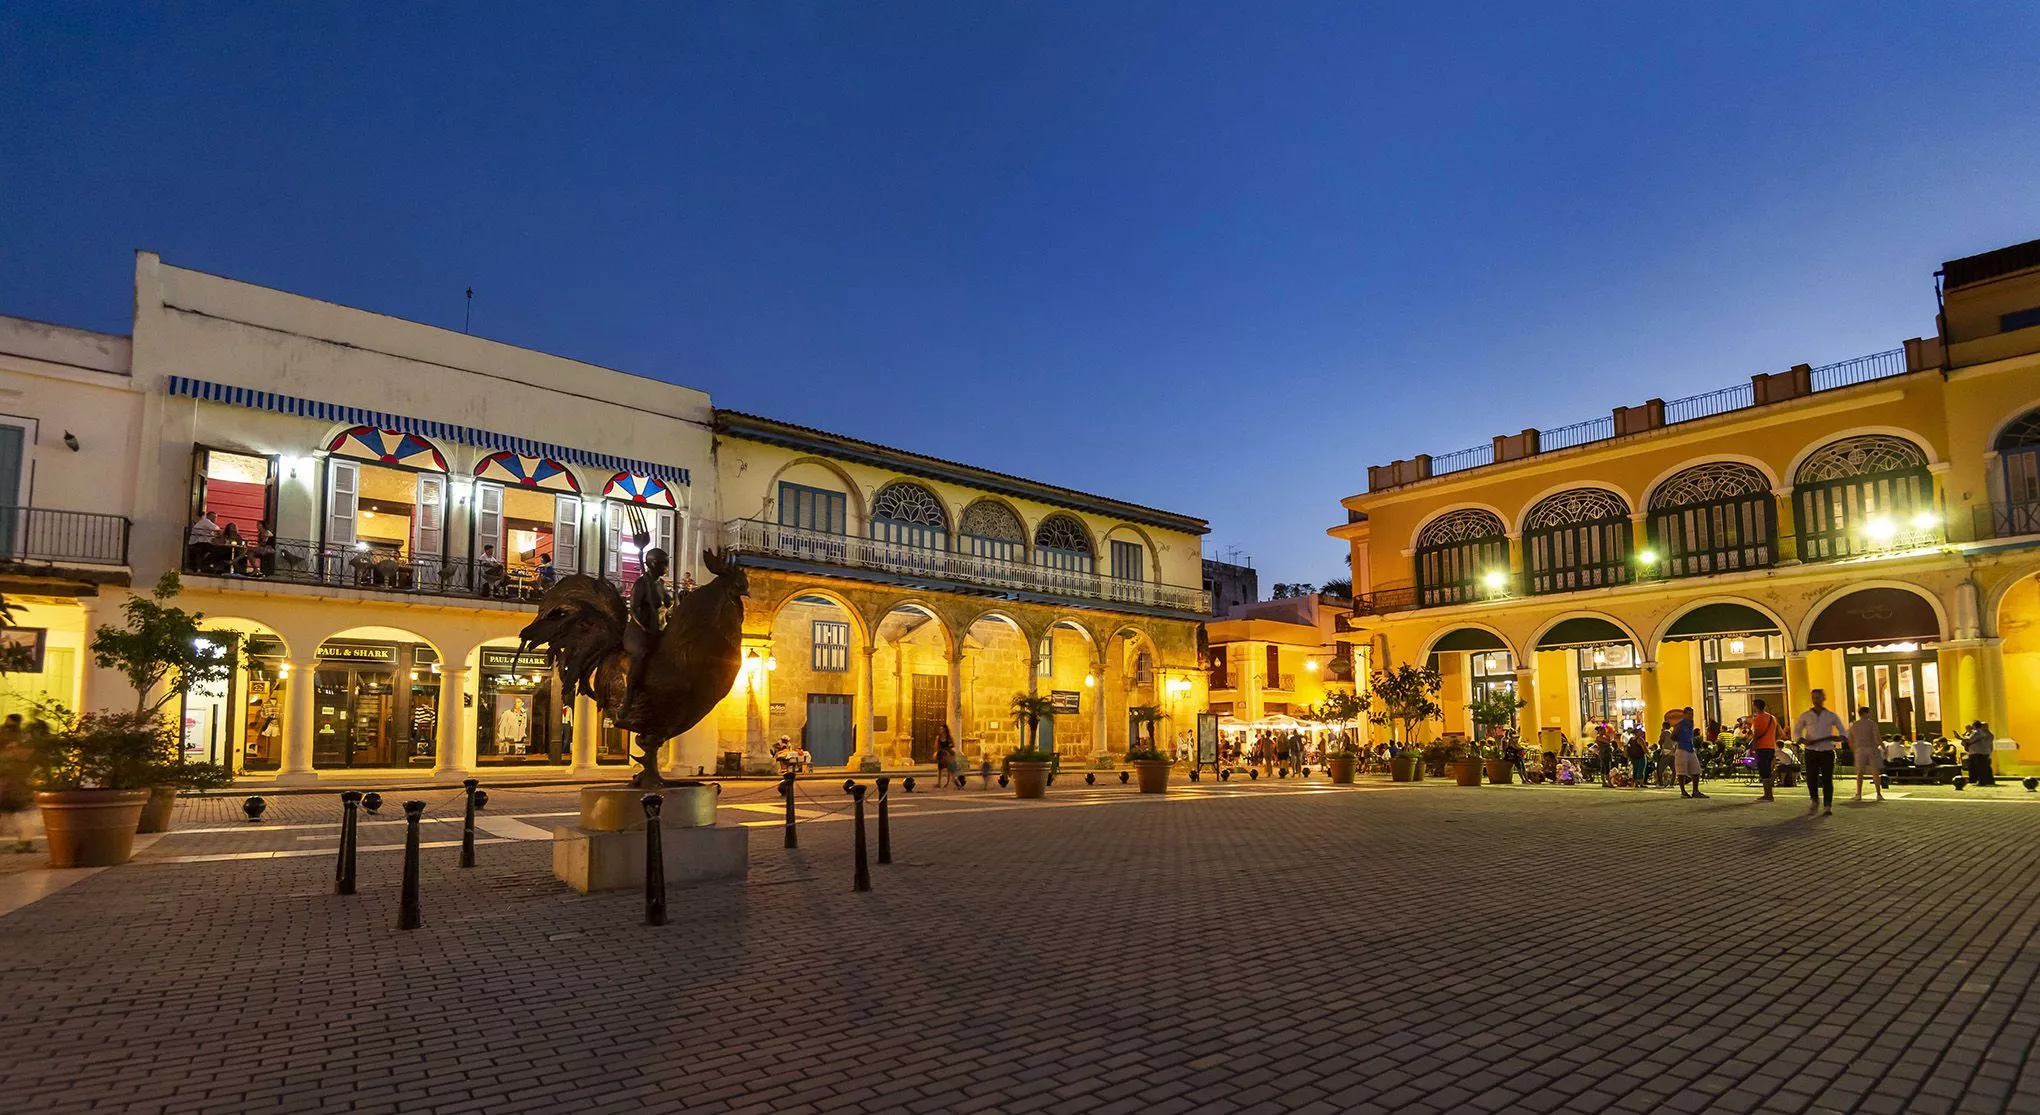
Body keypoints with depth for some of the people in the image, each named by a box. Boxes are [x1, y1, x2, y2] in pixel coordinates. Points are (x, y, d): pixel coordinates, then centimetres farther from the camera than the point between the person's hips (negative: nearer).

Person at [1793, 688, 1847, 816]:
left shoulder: (1831, 716, 4)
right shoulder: (1805, 716, 5)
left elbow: (1843, 731, 9)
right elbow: (1796, 731, 8)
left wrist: (1839, 737, -14)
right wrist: (1803, 740, -12)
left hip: (1827, 751, -1)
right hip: (1811, 752, 1)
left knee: (1827, 780, -2)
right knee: (1811, 778, -1)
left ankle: (1827, 807, 5)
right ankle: (1815, 802, 22)